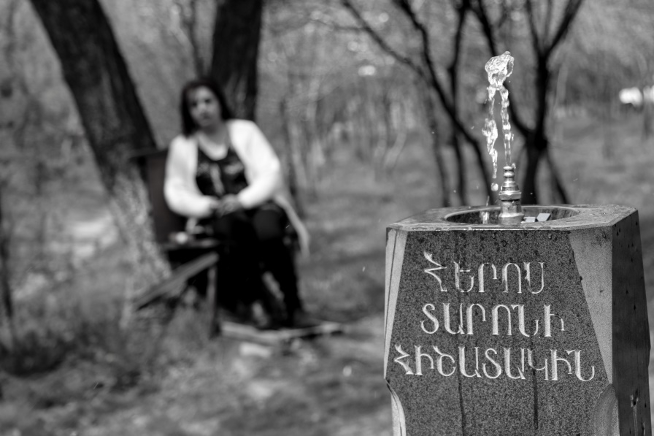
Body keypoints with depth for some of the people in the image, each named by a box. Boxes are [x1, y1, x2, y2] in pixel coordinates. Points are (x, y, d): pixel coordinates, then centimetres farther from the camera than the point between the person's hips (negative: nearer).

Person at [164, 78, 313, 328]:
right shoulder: (182, 146, 16)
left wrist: (242, 200, -14)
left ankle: (294, 308, -32)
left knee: (267, 229, -37)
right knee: (235, 225, -39)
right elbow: (175, 192, 11)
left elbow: (271, 173, 3)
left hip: (258, 204, 0)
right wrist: (206, 206, -9)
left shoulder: (245, 131, 13)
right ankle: (254, 304, -34)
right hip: (216, 216, 0)